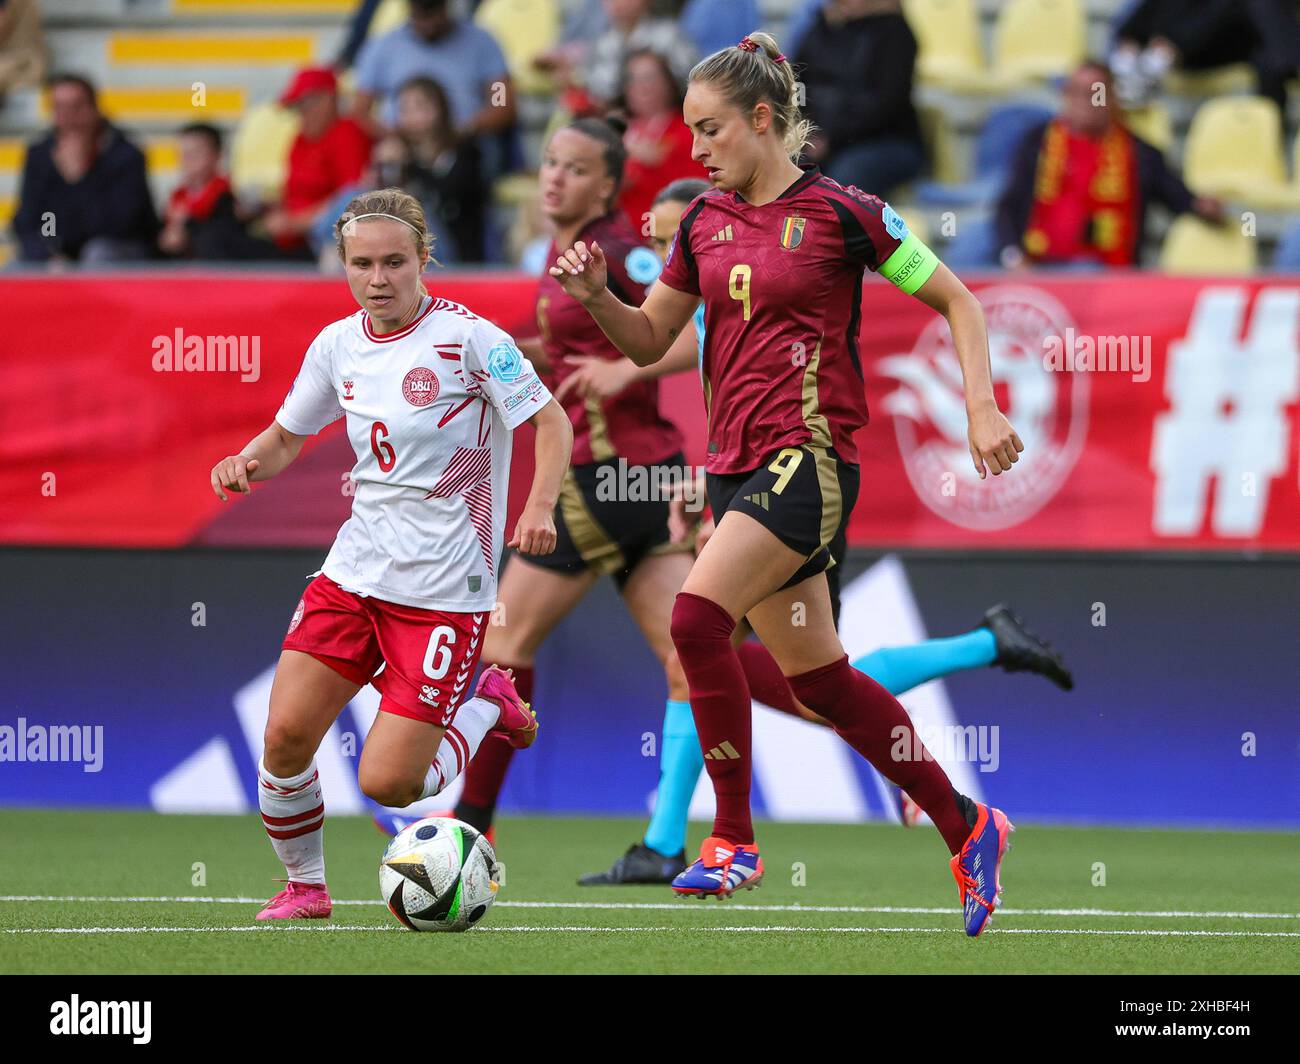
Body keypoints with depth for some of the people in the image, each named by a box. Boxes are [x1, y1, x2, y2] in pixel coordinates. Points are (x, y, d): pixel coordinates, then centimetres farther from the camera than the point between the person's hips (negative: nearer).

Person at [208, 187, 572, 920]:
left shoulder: (467, 338, -12)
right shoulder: (338, 345, 5)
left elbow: (552, 421, -8)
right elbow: (287, 437, 18)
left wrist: (540, 507, -25)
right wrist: (247, 463, -4)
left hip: (443, 590, -5)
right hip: (354, 573, 5)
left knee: (387, 784, -10)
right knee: (285, 734, -9)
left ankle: (489, 707, 20)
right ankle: (305, 886, 16)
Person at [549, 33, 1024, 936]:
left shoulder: (839, 211, -6)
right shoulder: (705, 223, 11)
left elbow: (957, 301, 1)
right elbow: (648, 341, 17)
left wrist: (981, 406, -9)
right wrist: (596, 294, -2)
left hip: (811, 458, -7)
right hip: (738, 467, 7)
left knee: (698, 616, -23)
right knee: (817, 675, 10)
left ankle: (734, 841, -12)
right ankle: (966, 827, 24)